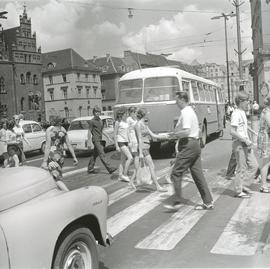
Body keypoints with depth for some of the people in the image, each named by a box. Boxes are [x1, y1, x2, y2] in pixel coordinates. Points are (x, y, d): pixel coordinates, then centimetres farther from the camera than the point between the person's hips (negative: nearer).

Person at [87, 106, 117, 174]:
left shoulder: (100, 120, 15)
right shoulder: (92, 121, -8)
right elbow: (89, 131, -8)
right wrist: (89, 142, -13)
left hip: (100, 140, 8)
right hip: (96, 140, -8)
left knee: (94, 155, 12)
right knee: (102, 154, -11)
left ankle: (90, 169, 20)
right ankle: (110, 168, -15)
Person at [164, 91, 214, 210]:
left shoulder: (185, 112, -13)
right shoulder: (191, 111, 18)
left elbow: (186, 131, -24)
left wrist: (174, 135, -9)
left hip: (188, 145, -10)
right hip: (196, 144, 10)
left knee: (176, 173, -4)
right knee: (198, 174, 11)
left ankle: (177, 202, -3)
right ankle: (208, 202, 15)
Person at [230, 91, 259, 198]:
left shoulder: (243, 113, 13)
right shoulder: (236, 113, -15)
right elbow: (232, 132, -22)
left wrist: (248, 141, 10)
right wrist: (245, 140, -19)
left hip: (246, 144, 9)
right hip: (239, 144, -9)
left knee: (254, 165, 11)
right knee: (241, 169, 0)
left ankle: (244, 185, 22)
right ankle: (239, 191, 13)